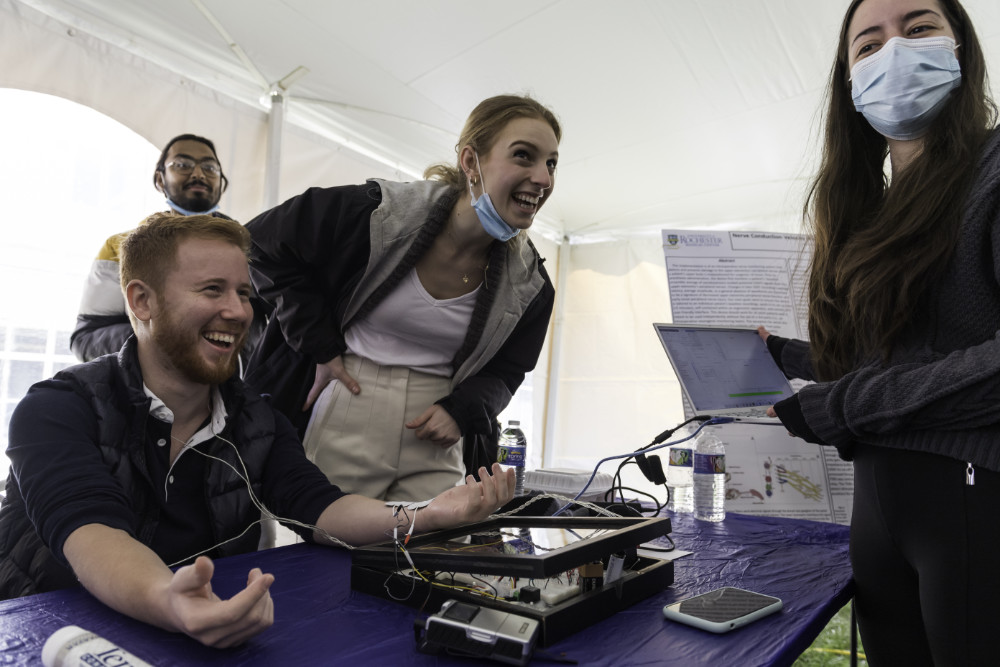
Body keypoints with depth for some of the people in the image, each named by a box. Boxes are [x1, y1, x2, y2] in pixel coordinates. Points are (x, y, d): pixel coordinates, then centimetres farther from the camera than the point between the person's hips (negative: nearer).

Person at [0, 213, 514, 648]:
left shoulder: (257, 421, 2)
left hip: (209, 642, 3)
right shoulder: (57, 409, -12)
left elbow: (317, 507, -10)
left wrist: (423, 517, -28)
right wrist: (164, 604, -47)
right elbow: (90, 533, -27)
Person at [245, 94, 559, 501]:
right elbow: (262, 242, -2)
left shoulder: (530, 283, -2)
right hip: (344, 425, -2)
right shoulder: (381, 212, -13)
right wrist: (320, 347, -6)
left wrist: (461, 410, -8)